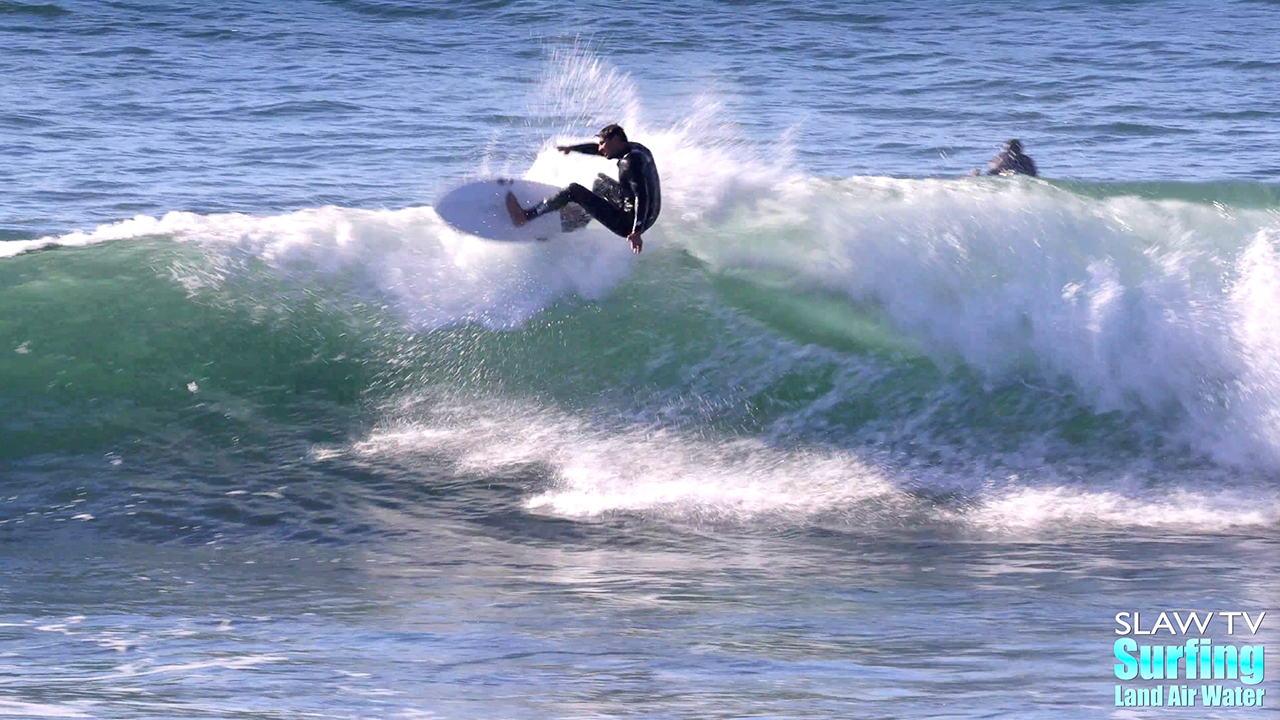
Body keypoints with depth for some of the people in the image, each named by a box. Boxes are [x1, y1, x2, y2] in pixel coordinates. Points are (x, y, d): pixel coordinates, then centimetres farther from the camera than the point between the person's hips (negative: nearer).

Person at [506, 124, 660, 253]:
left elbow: (642, 197, -31)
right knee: (601, 181, 32)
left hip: (628, 224, -10)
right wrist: (571, 148, 34)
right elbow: (599, 149, 25)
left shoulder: (631, 161, -21)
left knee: (574, 190, -10)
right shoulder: (636, 149, 8)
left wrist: (637, 231, -38)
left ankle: (525, 217, -7)